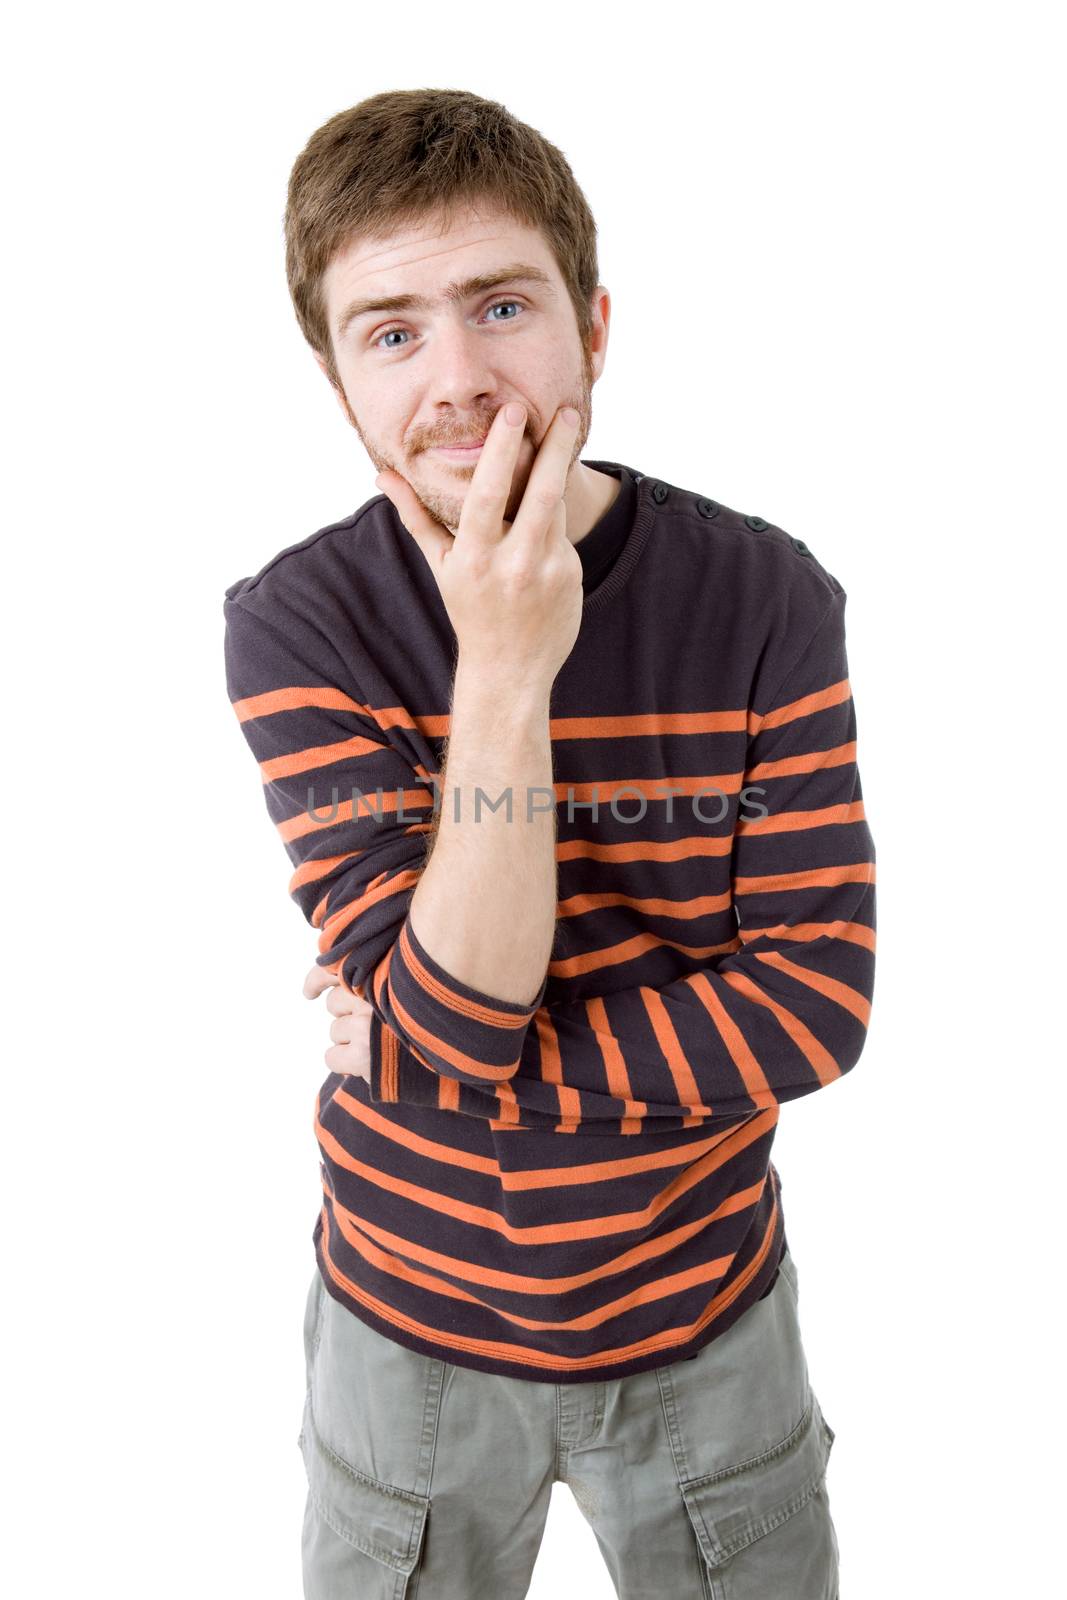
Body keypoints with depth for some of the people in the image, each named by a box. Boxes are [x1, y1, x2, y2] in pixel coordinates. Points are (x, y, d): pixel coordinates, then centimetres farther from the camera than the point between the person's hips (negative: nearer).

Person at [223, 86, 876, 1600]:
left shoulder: (767, 597, -15)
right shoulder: (296, 621, -17)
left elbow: (816, 1003, -17)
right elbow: (450, 1016, -24)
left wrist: (459, 1066, -20)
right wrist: (505, 674, -32)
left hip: (706, 1312, 1)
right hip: (411, 1324, 0)